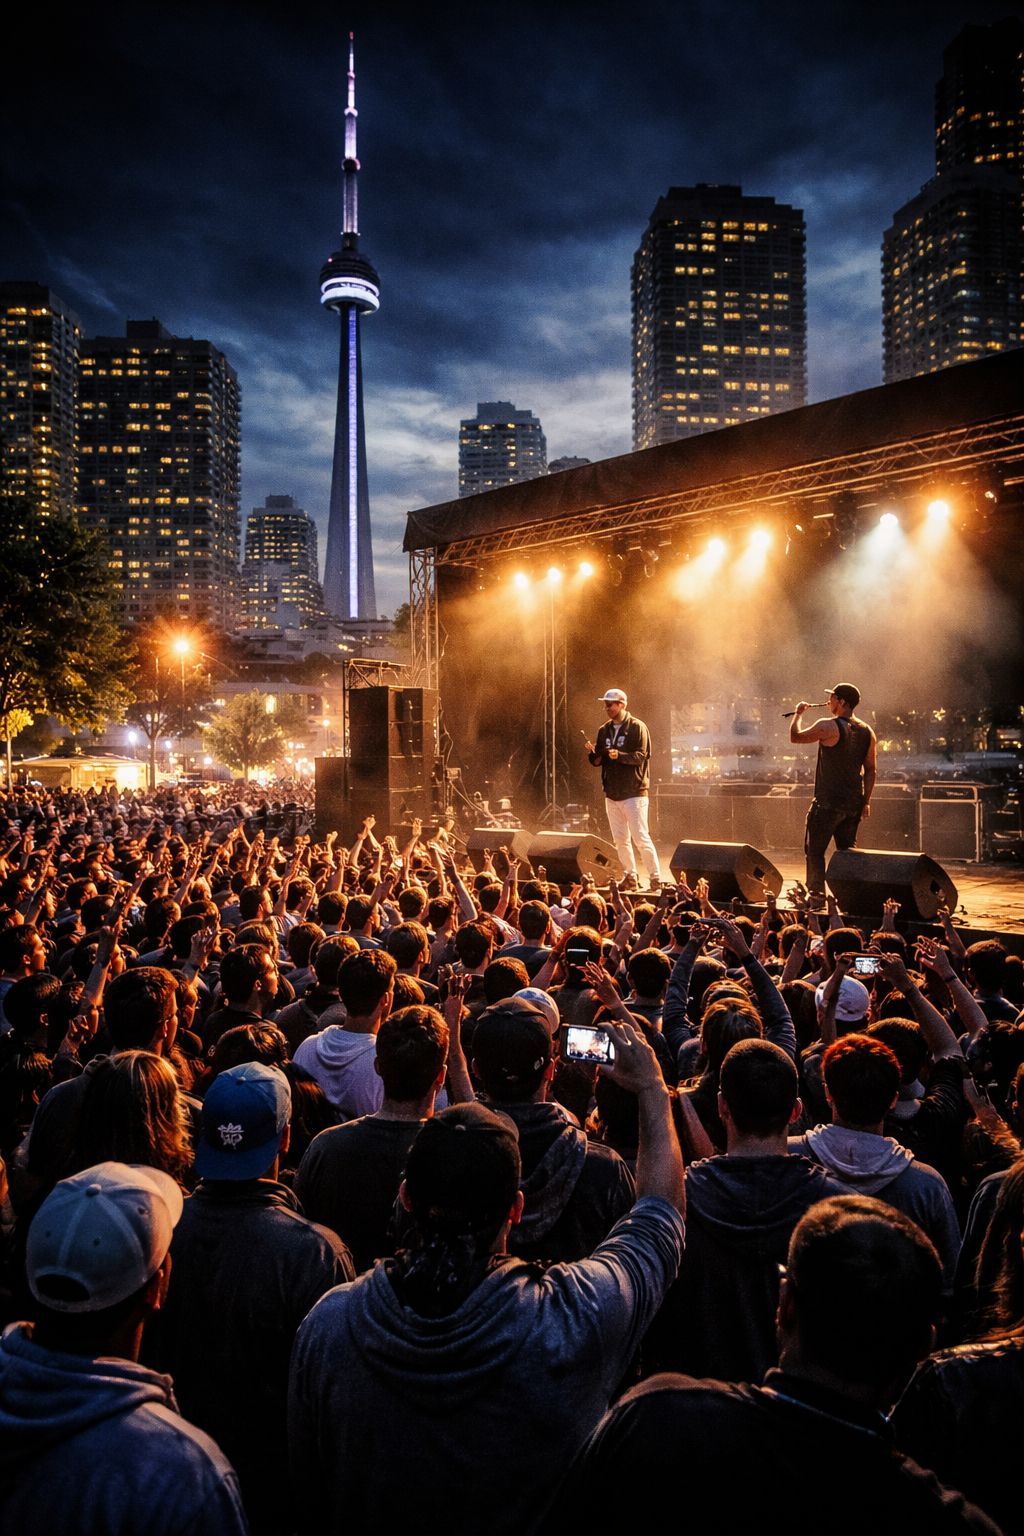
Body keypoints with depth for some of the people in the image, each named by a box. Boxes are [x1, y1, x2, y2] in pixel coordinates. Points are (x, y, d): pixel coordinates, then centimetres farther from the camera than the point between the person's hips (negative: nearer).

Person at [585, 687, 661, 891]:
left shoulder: (637, 727, -6)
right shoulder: (604, 730, 12)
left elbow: (641, 756, -15)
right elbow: (598, 762, 13)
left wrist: (619, 755, -30)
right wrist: (592, 753, -9)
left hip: (633, 792, -6)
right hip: (611, 793, 6)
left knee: (641, 838, -8)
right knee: (620, 840, 11)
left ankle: (655, 878, 1)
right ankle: (630, 877, 22)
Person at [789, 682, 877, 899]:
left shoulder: (828, 726, -14)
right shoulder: (866, 731, 7)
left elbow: (795, 736, -4)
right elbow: (870, 770, 10)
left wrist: (798, 714, 13)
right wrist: (865, 801, 14)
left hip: (829, 801, -7)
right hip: (854, 802, 7)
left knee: (815, 849, 1)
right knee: (848, 851, 15)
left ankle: (816, 893, -2)